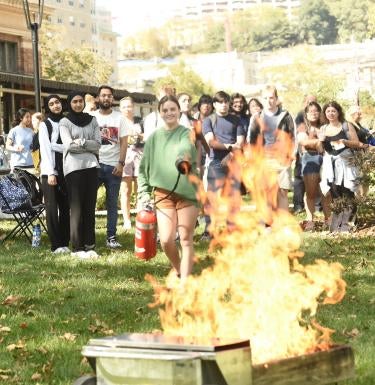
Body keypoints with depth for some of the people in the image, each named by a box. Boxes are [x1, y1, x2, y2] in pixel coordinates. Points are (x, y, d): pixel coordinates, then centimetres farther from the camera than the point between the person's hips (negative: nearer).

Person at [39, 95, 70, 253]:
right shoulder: (44, 124, 2)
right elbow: (45, 150, -6)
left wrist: (55, 146, -10)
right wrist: (50, 173, -13)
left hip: (65, 170, 3)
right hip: (49, 171, -3)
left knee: (65, 207, 2)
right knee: (52, 207, -4)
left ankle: (65, 243, 7)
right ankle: (56, 245, -2)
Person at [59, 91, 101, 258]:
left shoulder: (92, 120, 14)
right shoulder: (64, 122, 3)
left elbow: (97, 144, 4)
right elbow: (68, 145, -8)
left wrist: (80, 142, -6)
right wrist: (89, 145, -3)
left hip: (91, 166, 4)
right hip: (74, 167, -3)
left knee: (90, 207, 4)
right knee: (76, 208, -4)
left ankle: (89, 246, 8)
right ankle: (77, 248, 0)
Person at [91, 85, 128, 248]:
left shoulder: (119, 117, 7)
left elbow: (124, 142, 3)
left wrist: (121, 163, -8)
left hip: (113, 166, 1)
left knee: (112, 203, 4)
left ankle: (111, 237, 8)